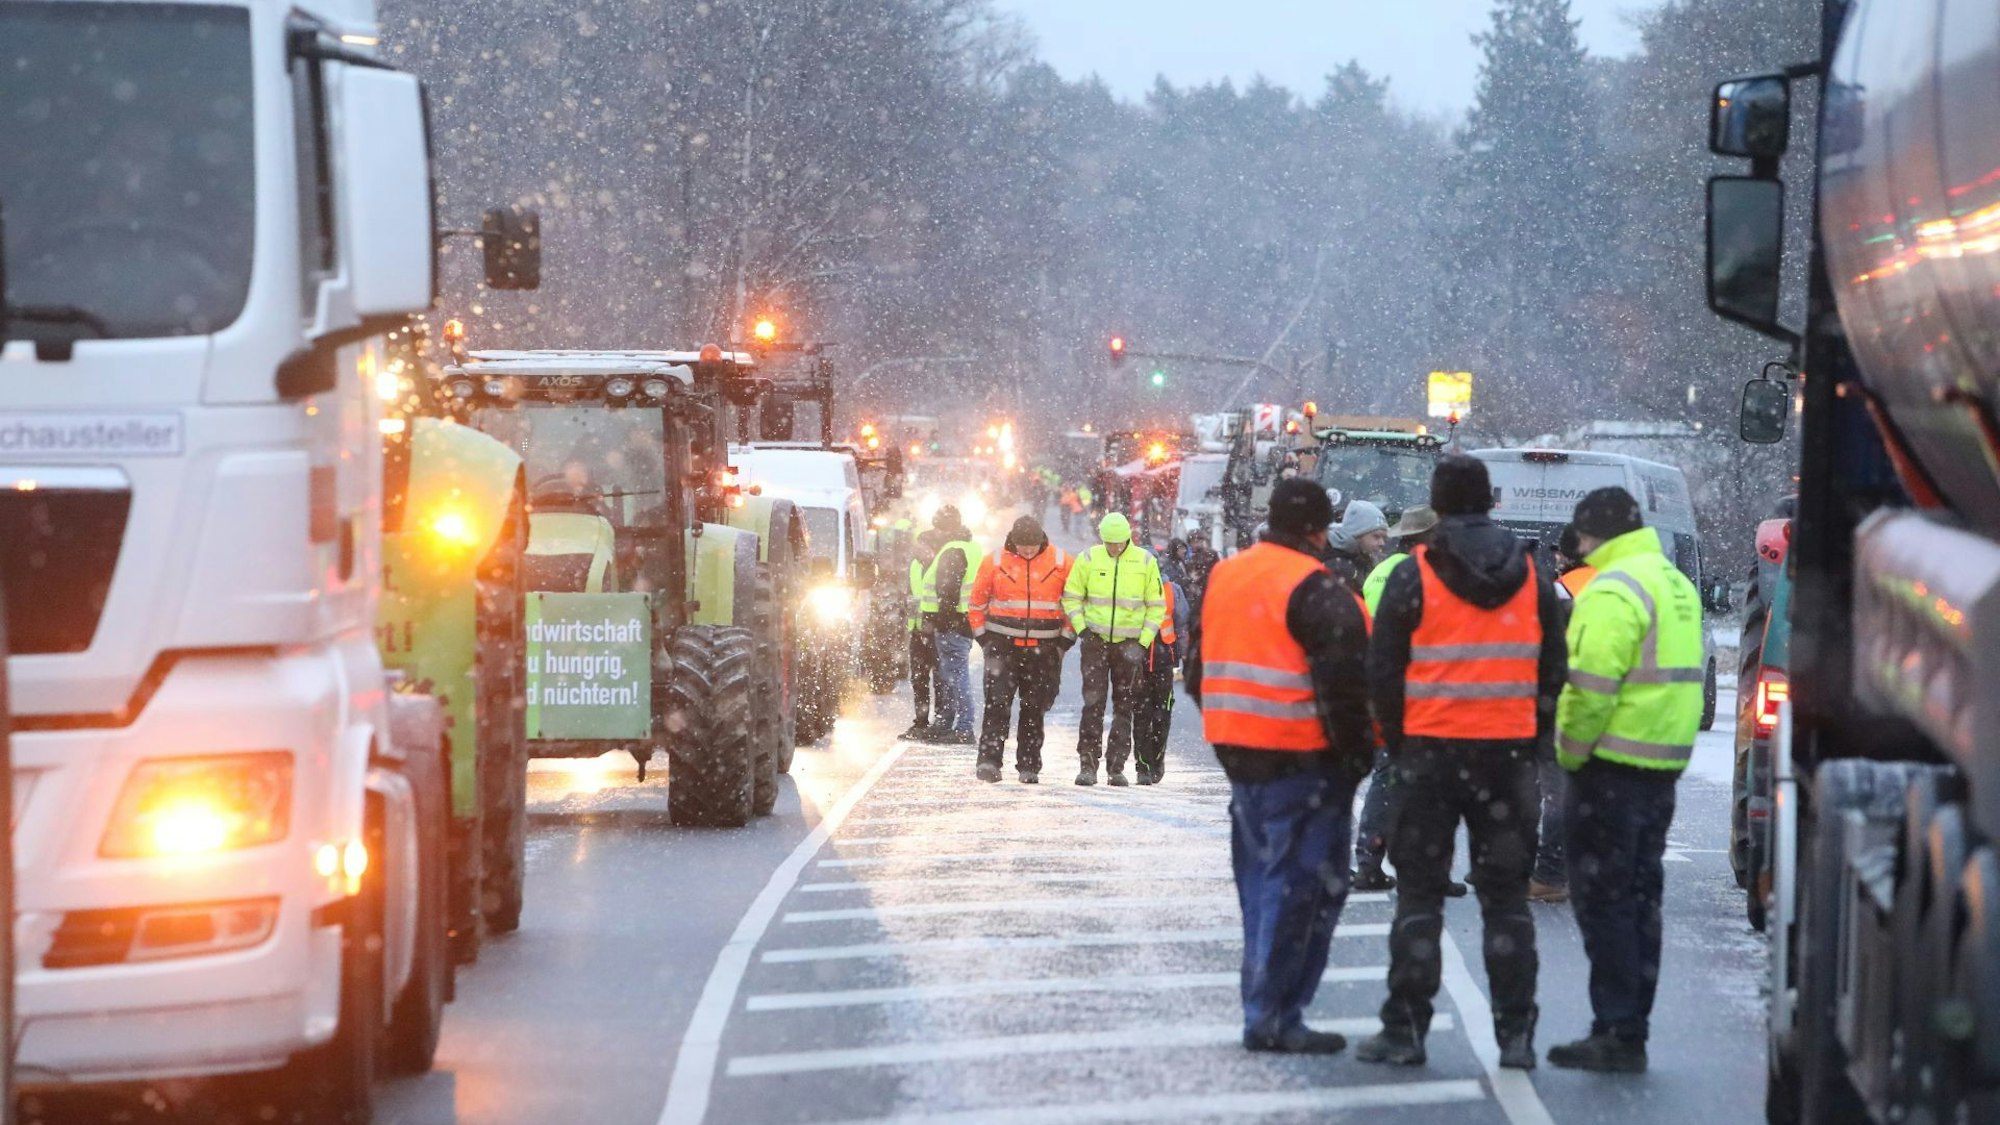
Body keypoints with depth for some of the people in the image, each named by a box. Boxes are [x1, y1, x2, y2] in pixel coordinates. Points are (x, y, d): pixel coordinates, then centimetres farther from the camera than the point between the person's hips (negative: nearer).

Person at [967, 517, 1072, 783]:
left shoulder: (1060, 562, -1)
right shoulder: (996, 562, 0)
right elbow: (976, 602, 9)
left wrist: (1066, 639, 2)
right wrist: (983, 636, 3)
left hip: (1044, 648, 1)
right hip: (1003, 644, -1)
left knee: (1035, 709, 6)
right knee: (997, 703, -11)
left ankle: (1029, 766, 13)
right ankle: (989, 761, -14)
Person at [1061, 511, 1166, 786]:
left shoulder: (1145, 562, 0)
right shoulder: (1089, 559, 0)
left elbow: (1156, 606, 5)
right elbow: (1071, 596, 8)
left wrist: (1144, 641, -3)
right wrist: (1081, 628, -5)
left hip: (1129, 644, 1)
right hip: (1096, 640, -1)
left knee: (1124, 706, 3)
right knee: (1093, 703, -7)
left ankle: (1116, 767, 8)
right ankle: (1087, 765, -4)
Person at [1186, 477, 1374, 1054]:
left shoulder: (1223, 579, 13)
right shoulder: (1319, 593, -14)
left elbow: (1199, 669, 21)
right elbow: (1344, 685, -18)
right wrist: (1356, 752, -8)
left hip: (1239, 753, 8)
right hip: (1303, 762, -8)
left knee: (1262, 879, 16)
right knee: (1302, 886, -4)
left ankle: (1264, 1010, 19)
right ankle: (1274, 1016, -7)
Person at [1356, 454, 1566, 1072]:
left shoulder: (1413, 576, -6)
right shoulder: (1532, 576, 5)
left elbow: (1382, 671, -5)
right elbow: (1554, 670, 8)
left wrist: (1395, 740, 8)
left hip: (1430, 749, -2)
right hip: (1509, 753, 3)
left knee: (1419, 890, 4)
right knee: (1506, 893, 8)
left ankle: (1405, 1028, 1)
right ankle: (1515, 1033, 5)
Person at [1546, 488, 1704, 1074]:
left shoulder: (1612, 591, -16)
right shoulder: (1676, 584, 15)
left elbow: (1590, 686, -22)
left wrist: (1570, 751, -9)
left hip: (1613, 762, -9)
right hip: (1663, 764, 9)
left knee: (1602, 898, -5)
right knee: (1639, 898, 14)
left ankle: (1617, 1032, -6)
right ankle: (1632, 1029, 17)